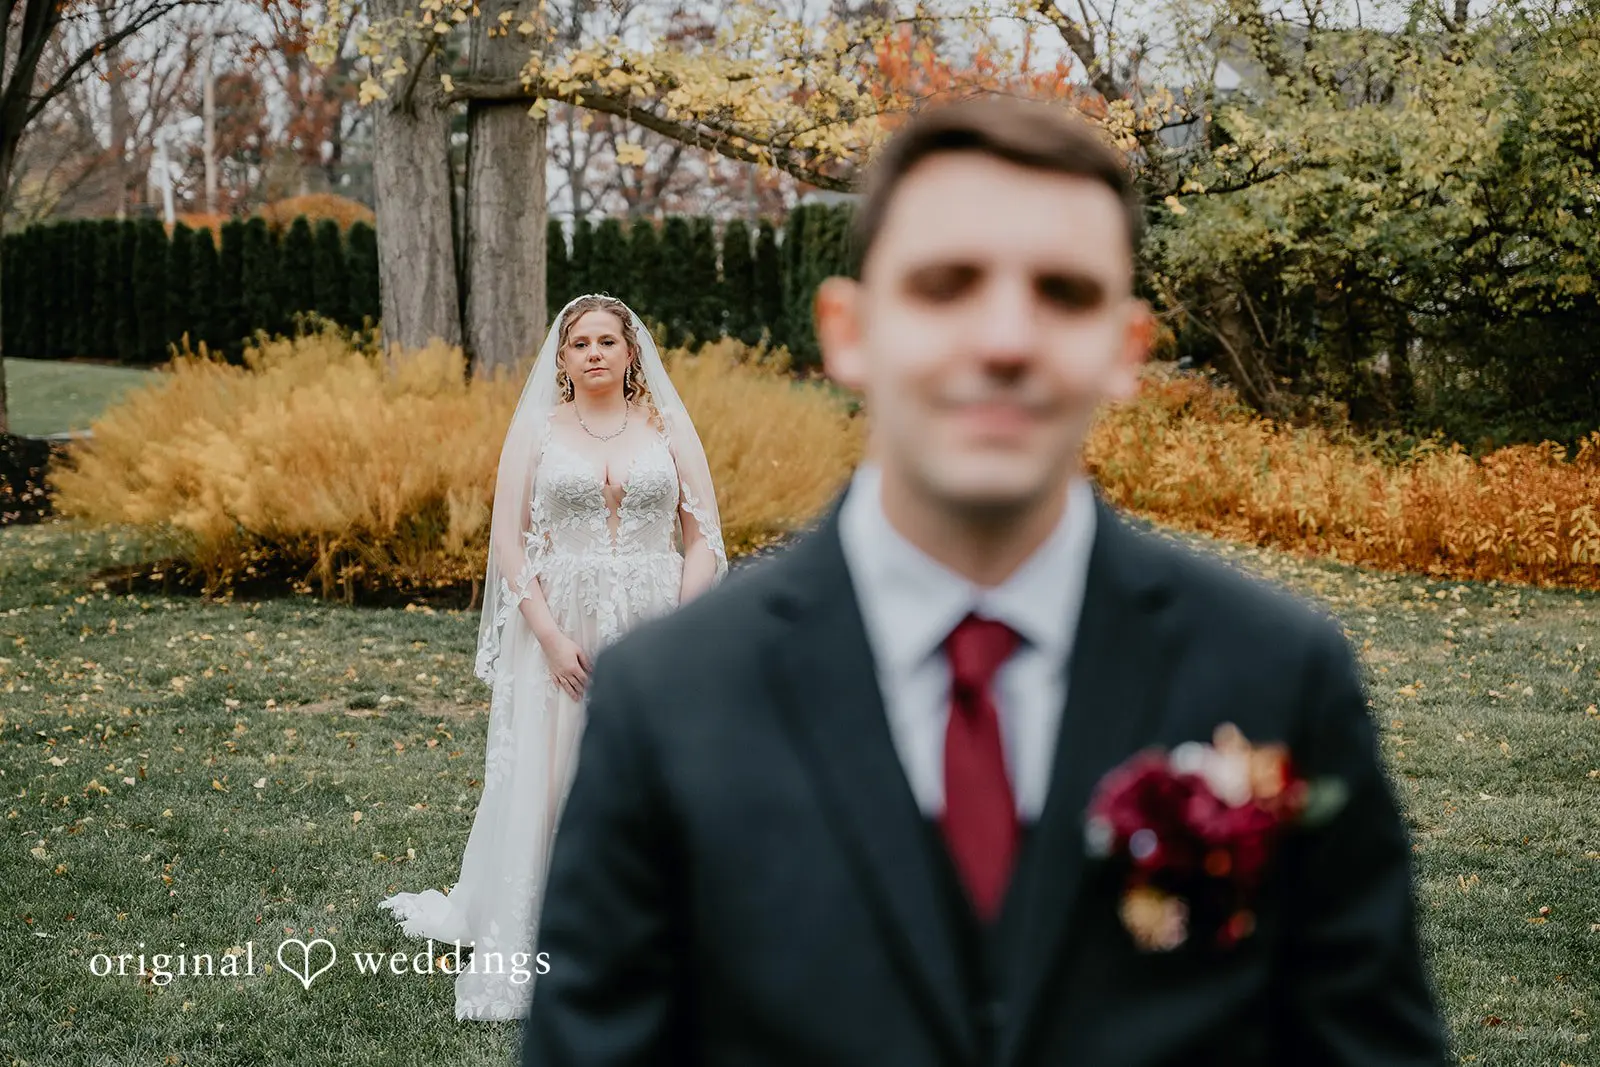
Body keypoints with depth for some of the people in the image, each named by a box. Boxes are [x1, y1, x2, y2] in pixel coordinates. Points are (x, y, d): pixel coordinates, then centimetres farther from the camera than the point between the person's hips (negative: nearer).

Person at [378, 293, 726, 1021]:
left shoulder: (669, 429, 6)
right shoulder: (536, 430, 4)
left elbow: (704, 539, 3)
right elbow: (508, 541, -1)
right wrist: (551, 635, -12)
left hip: (658, 632, 1)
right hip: (563, 631, 0)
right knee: (547, 788, -1)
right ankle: (534, 955, 9)